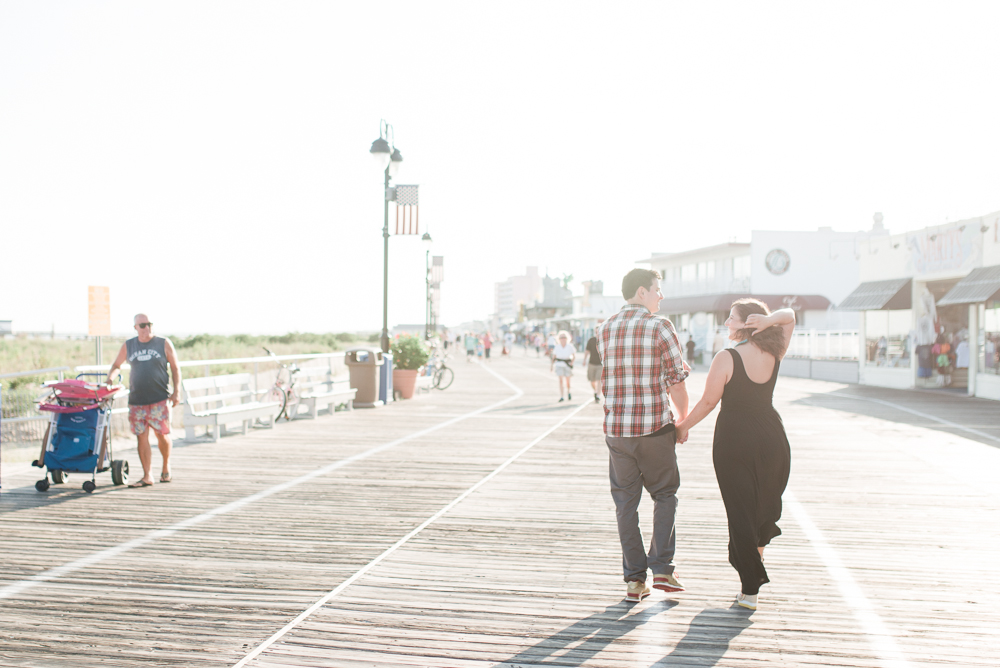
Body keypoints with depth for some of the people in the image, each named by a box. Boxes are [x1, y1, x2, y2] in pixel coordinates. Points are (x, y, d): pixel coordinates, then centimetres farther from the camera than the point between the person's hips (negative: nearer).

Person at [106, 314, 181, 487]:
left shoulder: (164, 344, 4)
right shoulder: (128, 346, 10)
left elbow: (175, 368, 7)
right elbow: (116, 365, 21)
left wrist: (176, 392, -2)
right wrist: (109, 379, 0)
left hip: (160, 399, -2)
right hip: (136, 400, 2)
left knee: (162, 435, -2)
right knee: (142, 437, 1)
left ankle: (166, 467, 23)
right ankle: (147, 476, 7)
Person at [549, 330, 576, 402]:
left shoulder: (570, 346, -2)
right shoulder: (557, 347, 2)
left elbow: (574, 355, 3)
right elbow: (554, 356, 10)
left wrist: (572, 361, -13)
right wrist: (551, 365, 6)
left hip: (567, 364, 0)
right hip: (559, 364, 0)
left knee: (567, 381, 6)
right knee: (561, 380, -11)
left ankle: (569, 391, 38)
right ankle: (561, 397, -12)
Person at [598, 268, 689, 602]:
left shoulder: (604, 329, 7)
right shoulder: (660, 326, -8)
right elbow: (676, 382, -5)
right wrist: (684, 420, 12)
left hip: (615, 428, 4)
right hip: (655, 426, -3)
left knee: (625, 502, 10)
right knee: (664, 494, 15)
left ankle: (634, 579, 13)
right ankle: (662, 569, 11)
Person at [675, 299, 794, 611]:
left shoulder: (726, 358, -14)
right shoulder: (774, 354, 1)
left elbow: (708, 402, -8)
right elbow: (789, 316, 16)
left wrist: (683, 426, 7)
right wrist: (769, 319, -5)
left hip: (734, 438, -4)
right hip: (772, 437, 5)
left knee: (740, 510, 3)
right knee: (766, 501, 25)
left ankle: (750, 589, 7)